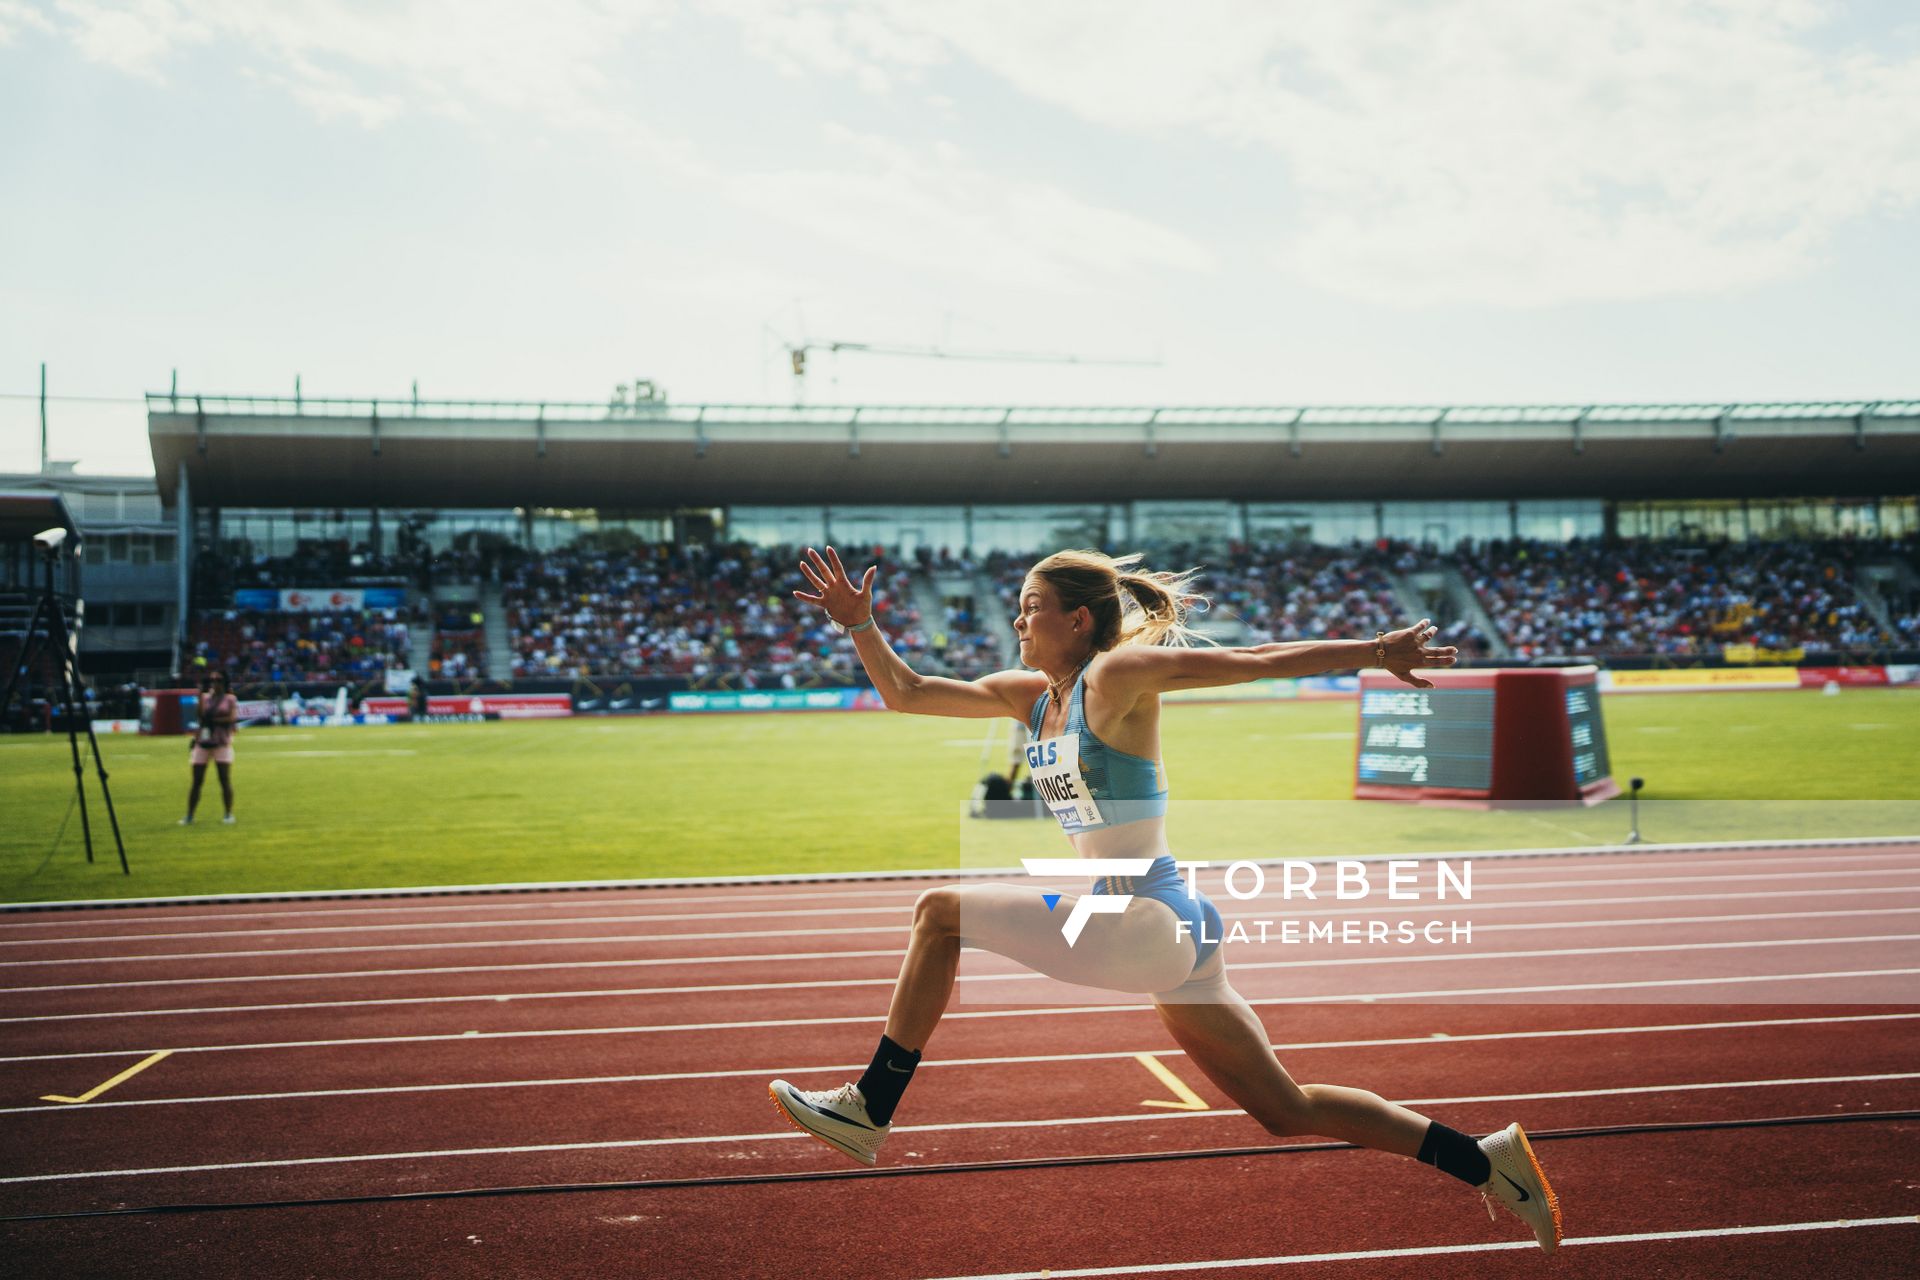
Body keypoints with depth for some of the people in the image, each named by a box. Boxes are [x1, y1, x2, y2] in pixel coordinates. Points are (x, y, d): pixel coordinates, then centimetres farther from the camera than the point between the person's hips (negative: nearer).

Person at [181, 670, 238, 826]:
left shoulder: (230, 699, 5)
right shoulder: (205, 697, 11)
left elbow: (233, 717, -9)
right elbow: (200, 714, -6)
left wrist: (212, 719, -10)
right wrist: (200, 694, -11)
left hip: (222, 742, -2)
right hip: (203, 741, 3)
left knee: (225, 779, -6)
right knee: (197, 781, 2)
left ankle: (229, 814, 2)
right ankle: (189, 816, 6)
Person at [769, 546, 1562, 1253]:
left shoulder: (1117, 677, -9)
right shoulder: (1030, 695, 13)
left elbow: (1261, 662, -9)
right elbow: (906, 694, 16)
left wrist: (1373, 652, -13)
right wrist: (858, 623, 5)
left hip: (1153, 925, -9)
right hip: (1166, 935, 9)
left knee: (941, 912, -9)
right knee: (1287, 1112, 15)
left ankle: (869, 1111, -1)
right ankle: (1486, 1162, 23)